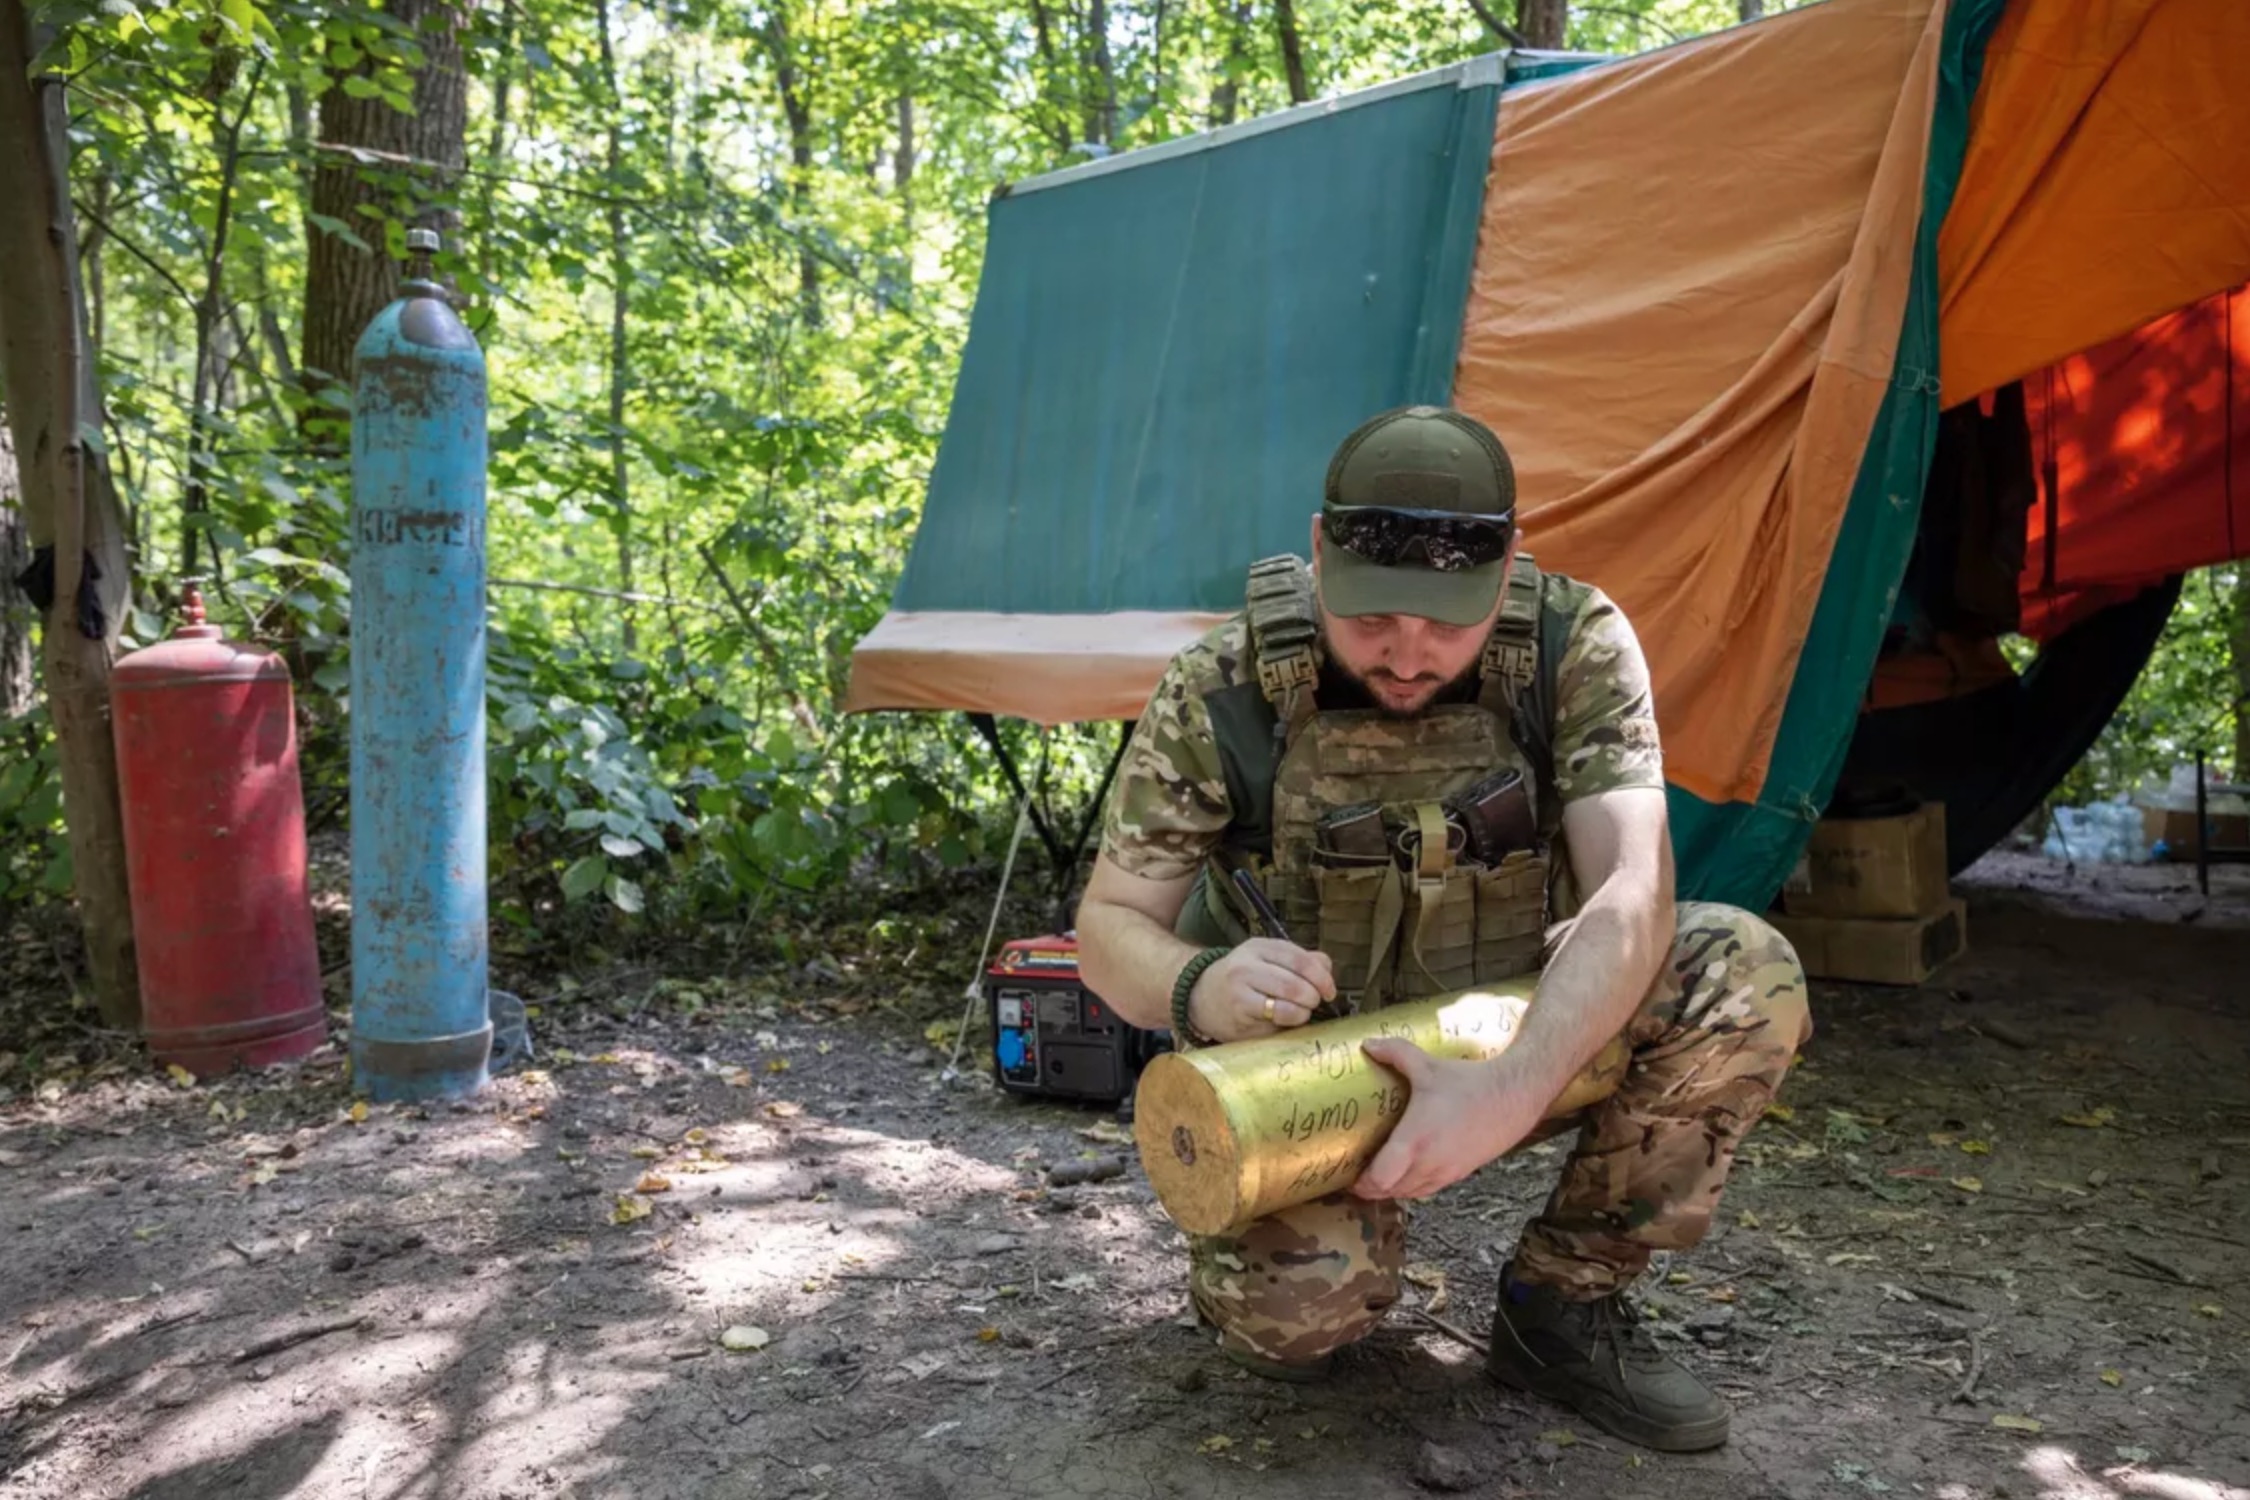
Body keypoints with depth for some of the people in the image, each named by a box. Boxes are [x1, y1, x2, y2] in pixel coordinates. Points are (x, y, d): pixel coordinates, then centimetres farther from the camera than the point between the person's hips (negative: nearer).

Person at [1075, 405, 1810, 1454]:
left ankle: (1563, 1299, -4)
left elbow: (1632, 895, -26)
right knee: (1286, 1317, -30)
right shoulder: (1218, 694, -19)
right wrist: (1198, 990, -36)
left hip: (1520, 1044, 3)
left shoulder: (1576, 647, -17)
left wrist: (1510, 1092, -42)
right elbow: (1111, 928, -12)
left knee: (1744, 975, -23)